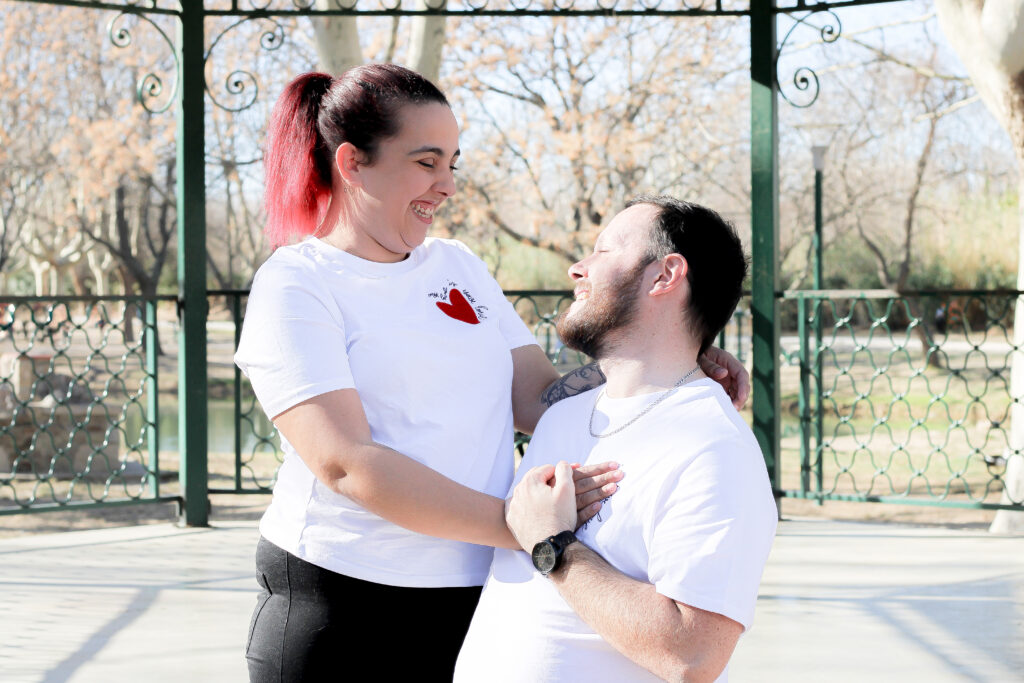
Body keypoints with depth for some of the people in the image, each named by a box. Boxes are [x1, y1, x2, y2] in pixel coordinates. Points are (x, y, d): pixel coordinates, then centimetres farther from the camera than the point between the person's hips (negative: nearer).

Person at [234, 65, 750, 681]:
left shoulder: (459, 266, 15)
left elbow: (539, 400, 8)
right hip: (339, 603, -5)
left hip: (477, 601, 5)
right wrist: (517, 524, -25)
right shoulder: (294, 284, -6)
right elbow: (346, 463, -18)